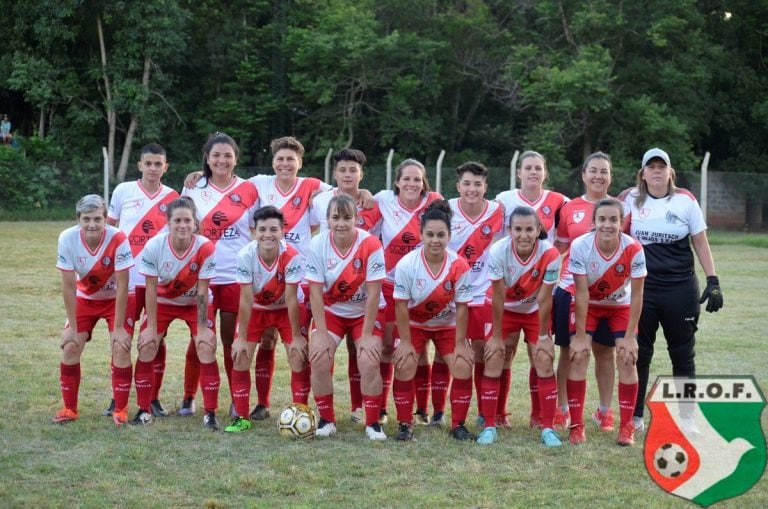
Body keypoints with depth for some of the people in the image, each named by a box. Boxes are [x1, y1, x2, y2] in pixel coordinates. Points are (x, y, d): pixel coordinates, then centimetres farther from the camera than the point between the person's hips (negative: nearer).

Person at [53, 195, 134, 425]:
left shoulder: (118, 239, -32)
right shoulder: (67, 239, -25)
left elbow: (122, 287, -24)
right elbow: (68, 286, -16)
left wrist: (118, 327, -21)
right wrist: (72, 327, -14)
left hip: (115, 299, -2)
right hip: (85, 298, 2)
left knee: (121, 348, -15)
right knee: (70, 347, -5)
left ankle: (120, 410, 0)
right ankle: (69, 408, 11)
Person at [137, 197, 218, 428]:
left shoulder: (205, 248, -28)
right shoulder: (154, 246, -26)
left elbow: (202, 292, -20)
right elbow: (151, 289, -18)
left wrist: (202, 328, -17)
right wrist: (151, 327, -15)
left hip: (194, 303, -1)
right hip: (162, 301, 1)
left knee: (206, 347, -15)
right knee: (146, 346, -9)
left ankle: (210, 413, -6)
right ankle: (144, 410, 6)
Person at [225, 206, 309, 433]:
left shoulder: (292, 257, -32)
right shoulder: (245, 255, -28)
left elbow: (291, 299, -24)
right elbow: (246, 300, -22)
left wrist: (296, 336, -19)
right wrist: (241, 338, -18)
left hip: (287, 308, -1)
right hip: (257, 307, 1)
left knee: (298, 356, -13)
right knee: (240, 355, -8)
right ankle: (242, 417, 5)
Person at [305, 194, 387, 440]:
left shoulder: (370, 245, -24)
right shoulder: (317, 245, -18)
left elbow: (373, 293, -19)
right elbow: (316, 293, -15)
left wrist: (367, 335, -18)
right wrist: (321, 334, -17)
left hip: (366, 312, -2)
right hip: (330, 310, 2)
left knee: (369, 362, -17)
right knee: (319, 360, -14)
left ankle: (372, 423, 1)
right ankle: (326, 420, 5)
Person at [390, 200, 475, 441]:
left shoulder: (459, 266, -24)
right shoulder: (406, 264, -26)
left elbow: (461, 308, -15)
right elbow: (401, 305, -18)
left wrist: (460, 343, -12)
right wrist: (405, 342, -15)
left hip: (448, 324, 1)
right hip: (414, 323, -1)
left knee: (463, 367, -11)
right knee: (404, 365, -17)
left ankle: (458, 425, 4)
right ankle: (405, 424, -1)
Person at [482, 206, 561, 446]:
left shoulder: (549, 254, -29)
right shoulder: (498, 251, -29)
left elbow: (545, 299, -19)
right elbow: (498, 297, -21)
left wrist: (543, 336, -12)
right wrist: (497, 336, -14)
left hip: (534, 310, 0)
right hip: (504, 309, 0)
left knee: (544, 361, -9)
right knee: (493, 359, -9)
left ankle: (548, 428, 0)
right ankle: (489, 426, 0)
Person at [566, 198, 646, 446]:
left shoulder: (633, 249, -28)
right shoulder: (580, 246, -28)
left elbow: (637, 295, -20)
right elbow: (582, 293, -22)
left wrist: (630, 336, -19)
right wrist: (580, 335, -20)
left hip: (621, 305, 1)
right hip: (587, 304, 0)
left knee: (627, 358, -10)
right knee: (578, 356, -13)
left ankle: (626, 427, 2)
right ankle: (576, 426, -4)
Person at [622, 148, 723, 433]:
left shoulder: (685, 201, -1)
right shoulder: (631, 200, 2)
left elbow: (700, 243, 3)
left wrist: (713, 281, -3)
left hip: (680, 289, -1)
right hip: (641, 289, 1)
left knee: (683, 354, 6)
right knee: (638, 353, 5)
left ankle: (686, 417, 15)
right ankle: (635, 417, 14)